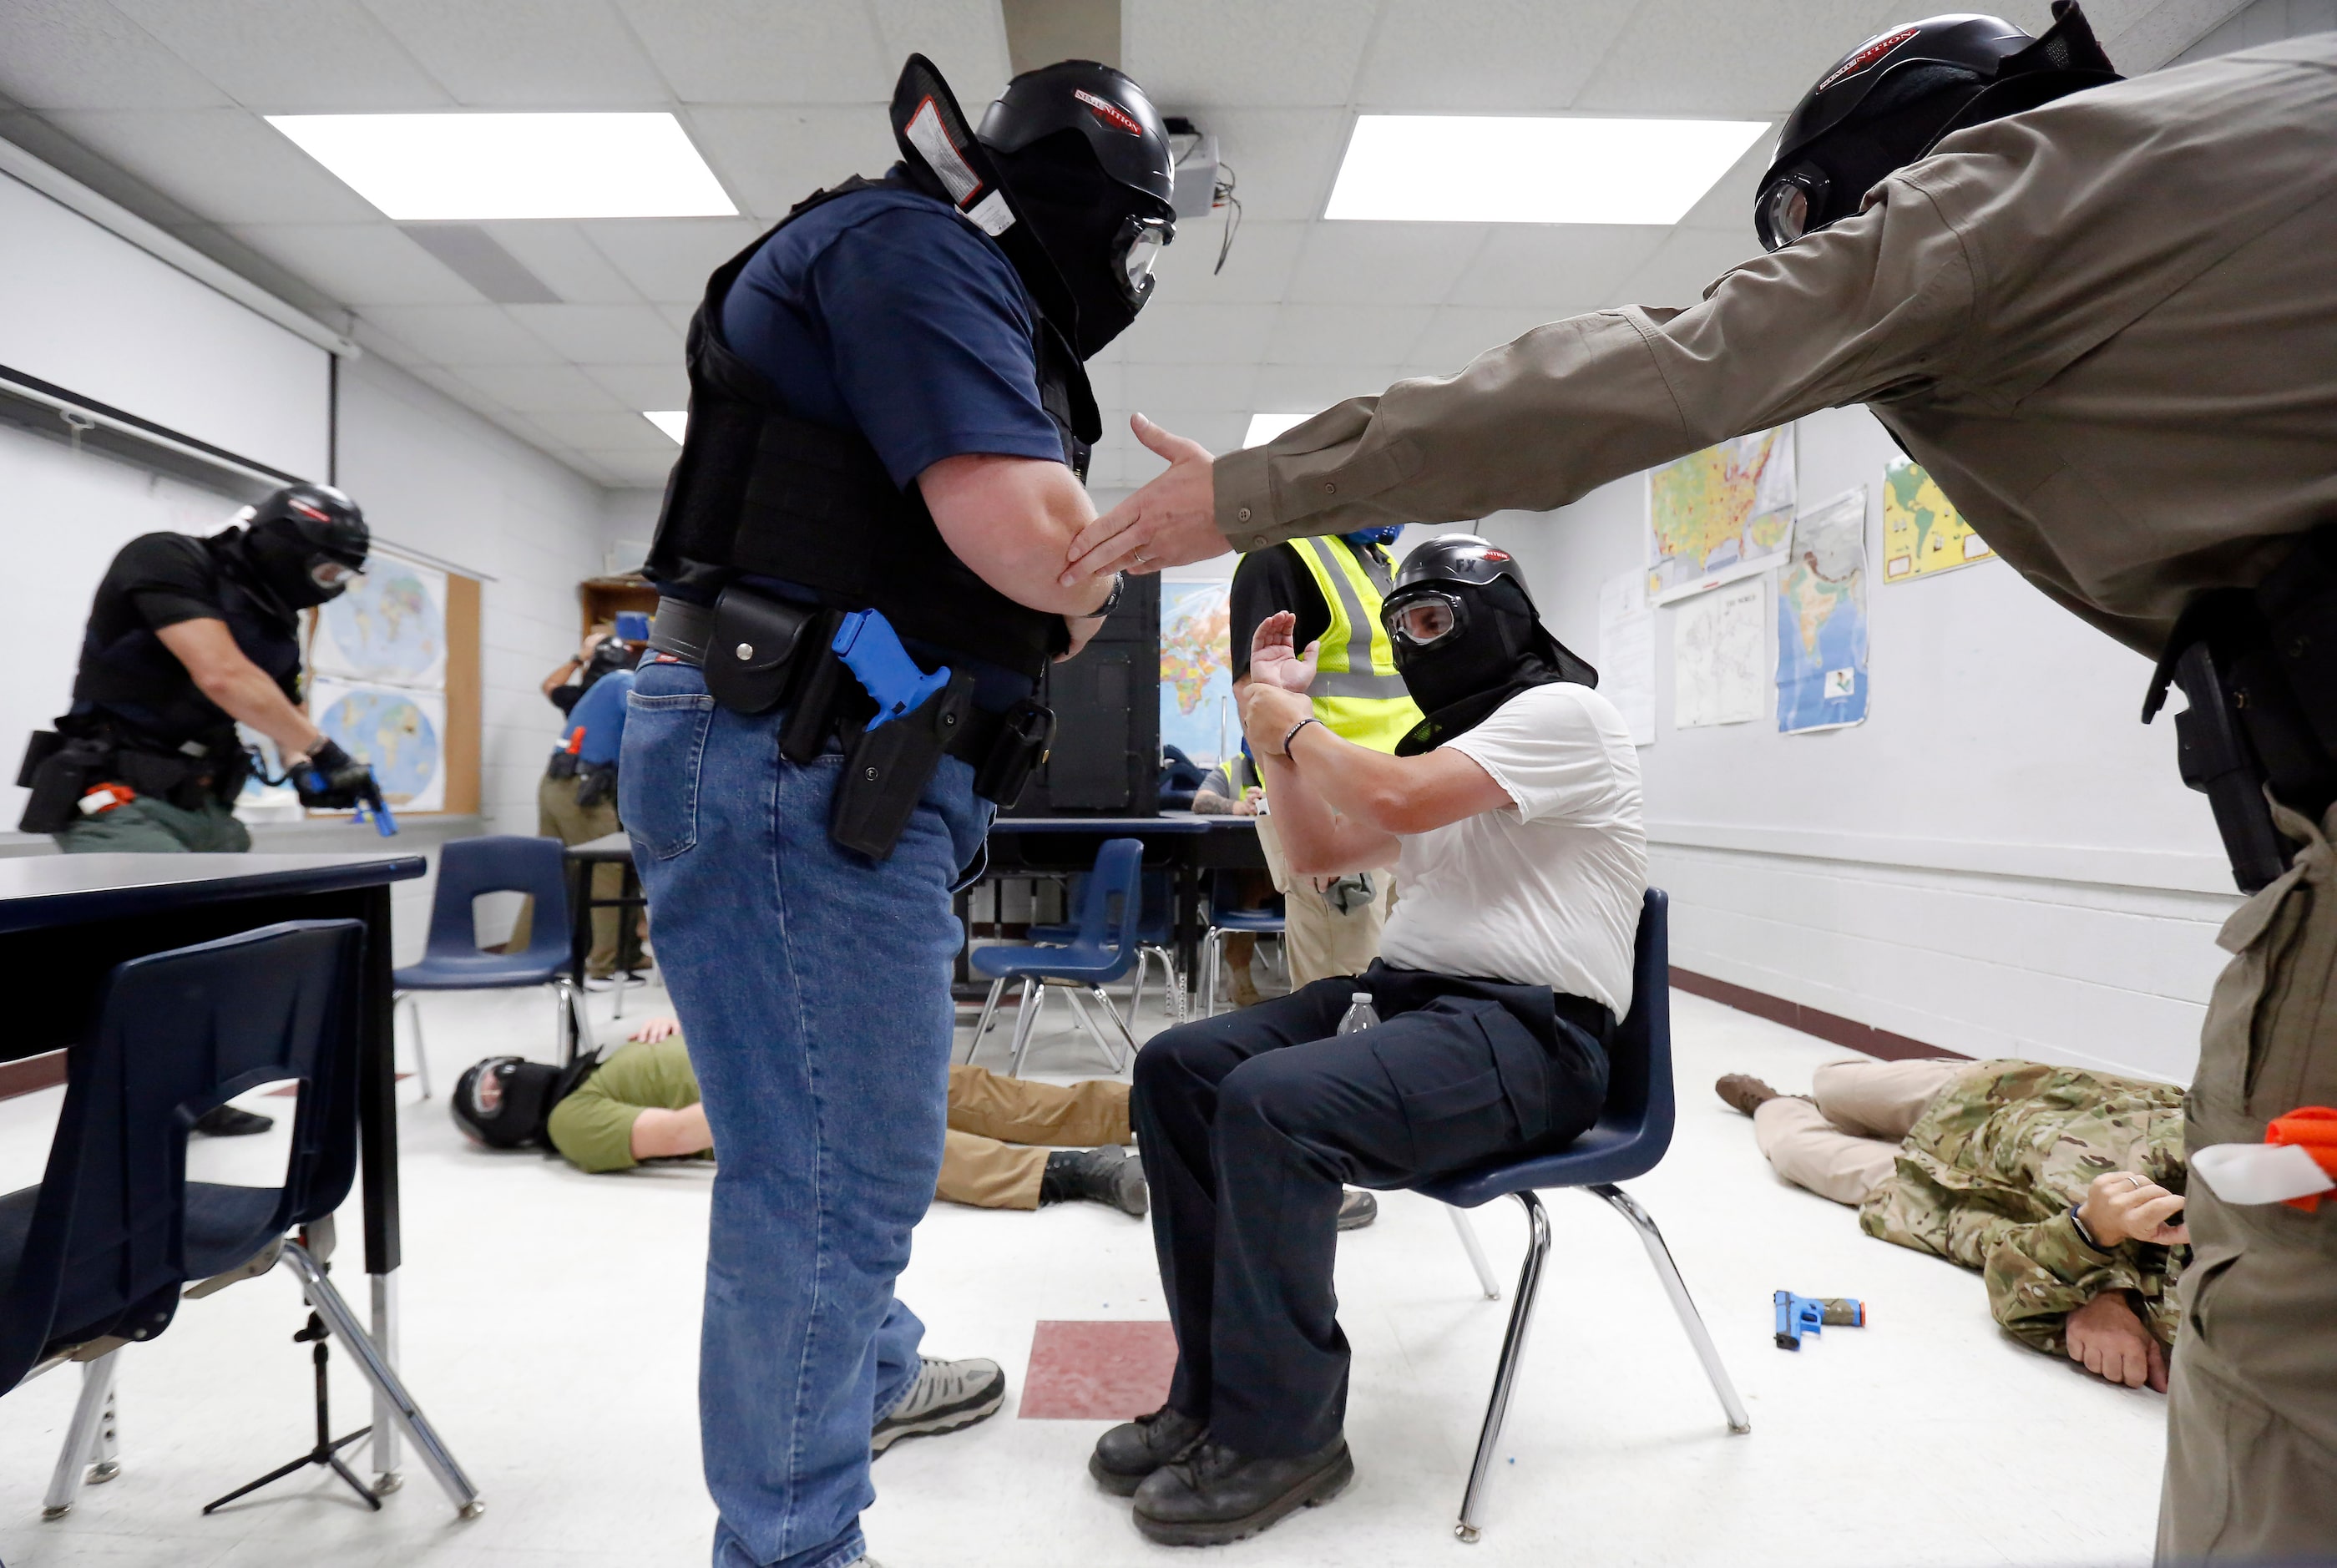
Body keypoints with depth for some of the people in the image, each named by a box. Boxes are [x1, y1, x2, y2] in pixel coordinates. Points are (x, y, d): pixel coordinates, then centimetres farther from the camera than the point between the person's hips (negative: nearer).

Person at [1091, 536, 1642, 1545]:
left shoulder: (1559, 710, -6)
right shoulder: (1446, 743, 23)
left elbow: (1398, 798, -21)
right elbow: (1316, 853, 24)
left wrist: (1292, 728, -3)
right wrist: (1276, 718, 17)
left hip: (1525, 1031, -9)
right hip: (1402, 993, 9)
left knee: (1271, 1103, -31)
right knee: (1175, 1070, -5)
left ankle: (1281, 1432, -11)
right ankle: (1217, 1388, 1)